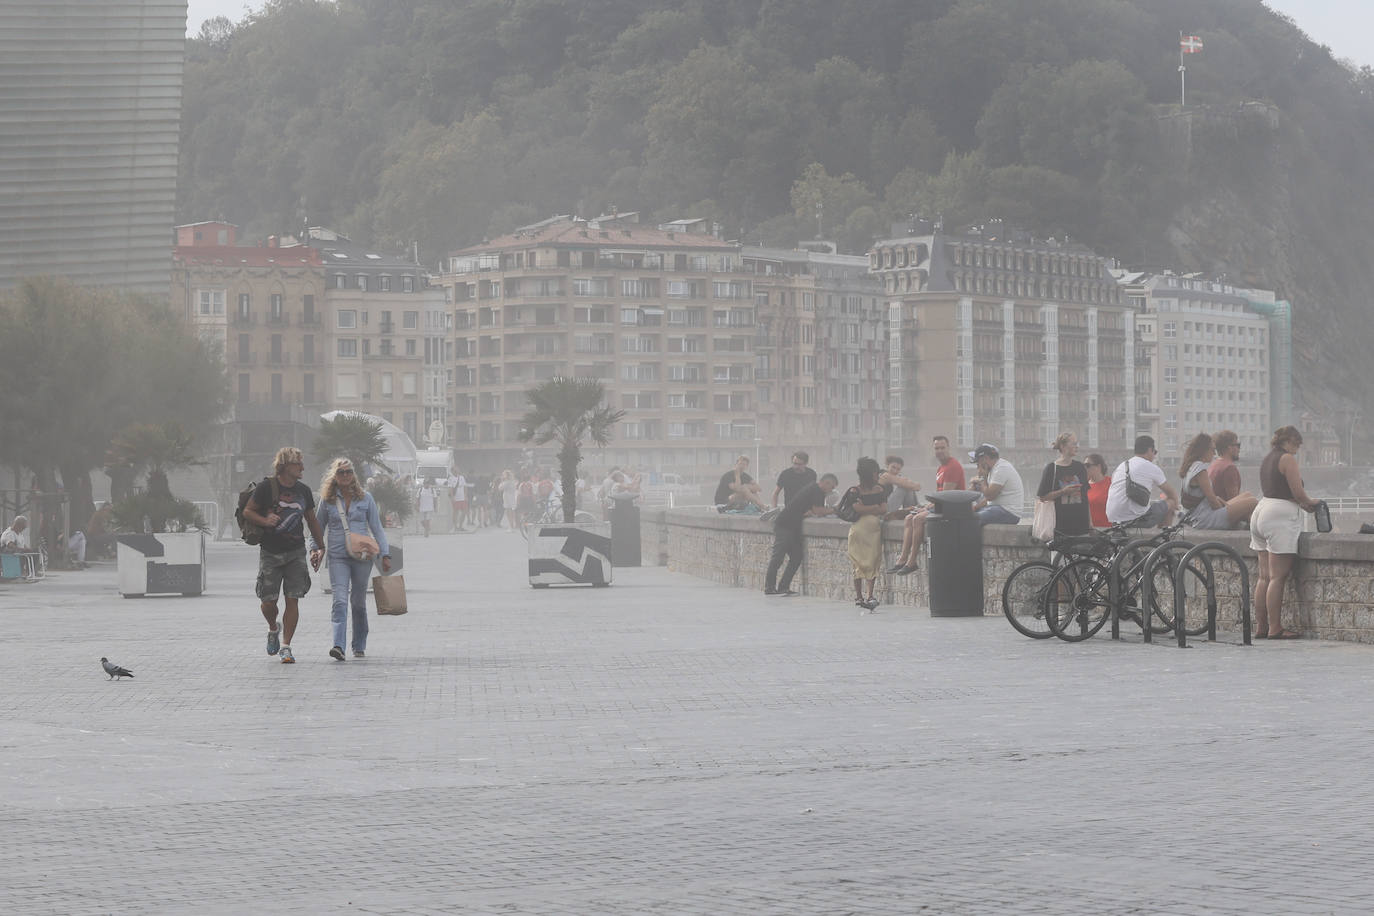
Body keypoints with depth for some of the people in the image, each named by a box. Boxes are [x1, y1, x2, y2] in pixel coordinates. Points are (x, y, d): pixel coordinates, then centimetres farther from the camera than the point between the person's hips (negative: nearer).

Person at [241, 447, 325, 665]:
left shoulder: (303, 491, 7)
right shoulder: (266, 487, -6)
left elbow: (312, 520, 18)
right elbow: (247, 511, -1)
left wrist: (320, 547, 18)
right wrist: (265, 521, -20)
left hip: (296, 552, 2)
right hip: (270, 552, -2)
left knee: (293, 600, -7)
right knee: (268, 601, 0)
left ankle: (286, 647, -3)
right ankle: (273, 630, 32)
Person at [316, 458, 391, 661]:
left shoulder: (365, 498, 5)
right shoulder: (327, 500, 5)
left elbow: (377, 528, 8)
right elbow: (319, 528, 13)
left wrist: (385, 554, 2)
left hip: (362, 556, 1)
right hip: (337, 557, -1)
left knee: (359, 602, 9)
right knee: (340, 600, -16)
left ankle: (359, 646, 23)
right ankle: (339, 646, -27)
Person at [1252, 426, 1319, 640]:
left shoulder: (1267, 459, 19)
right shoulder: (1287, 459, -8)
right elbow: (1298, 493, -11)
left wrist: (1301, 503, 19)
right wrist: (1310, 502, 8)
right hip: (1280, 517, -9)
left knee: (1264, 576, 9)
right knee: (1278, 576, -9)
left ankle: (1261, 626, 9)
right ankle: (1275, 628, -11)